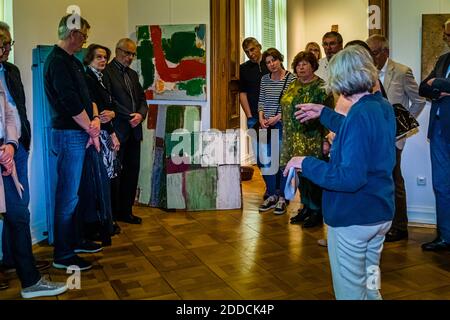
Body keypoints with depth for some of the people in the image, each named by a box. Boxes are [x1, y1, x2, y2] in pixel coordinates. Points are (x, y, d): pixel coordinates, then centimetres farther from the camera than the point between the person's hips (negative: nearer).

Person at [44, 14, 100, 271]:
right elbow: (71, 103, -20)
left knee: (73, 193, 17)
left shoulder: (73, 62, 16)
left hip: (80, 133, 10)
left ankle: (73, 241, 30)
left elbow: (86, 95, 17)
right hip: (68, 135, -10)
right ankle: (62, 255, 6)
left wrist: (95, 118, -2)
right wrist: (92, 130, -9)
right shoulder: (57, 62, -14)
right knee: (68, 196, -3)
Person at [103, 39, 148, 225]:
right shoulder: (107, 72, -5)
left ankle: (125, 211, 21)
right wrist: (130, 117, -13)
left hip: (134, 132, 7)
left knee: (132, 172, 10)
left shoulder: (133, 74, 20)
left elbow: (142, 99, 17)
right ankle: (112, 215, 9)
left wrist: (140, 115, -4)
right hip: (118, 131, -7)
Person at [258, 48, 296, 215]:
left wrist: (278, 117, -14)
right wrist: (261, 118, 0)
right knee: (266, 161, 8)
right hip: (267, 126, 5)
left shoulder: (291, 78, -6)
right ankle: (271, 195, 22)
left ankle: (282, 197, 13)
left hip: (283, 125, -5)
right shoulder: (265, 79, 10)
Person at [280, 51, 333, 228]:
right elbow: (286, 109, 21)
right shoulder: (294, 86, 13)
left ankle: (316, 211, 12)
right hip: (295, 139, 7)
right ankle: (306, 207, 26)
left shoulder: (321, 87, -7)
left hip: (313, 140, -6)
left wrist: (326, 139, -17)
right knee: (301, 173, 12)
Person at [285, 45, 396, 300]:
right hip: (382, 213, 9)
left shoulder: (360, 115, -25)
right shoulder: (383, 106, 1)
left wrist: (306, 164, -23)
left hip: (353, 217, -9)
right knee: (370, 286, 25)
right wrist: (323, 113, 25)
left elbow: (351, 178, -30)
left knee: (351, 292, 8)